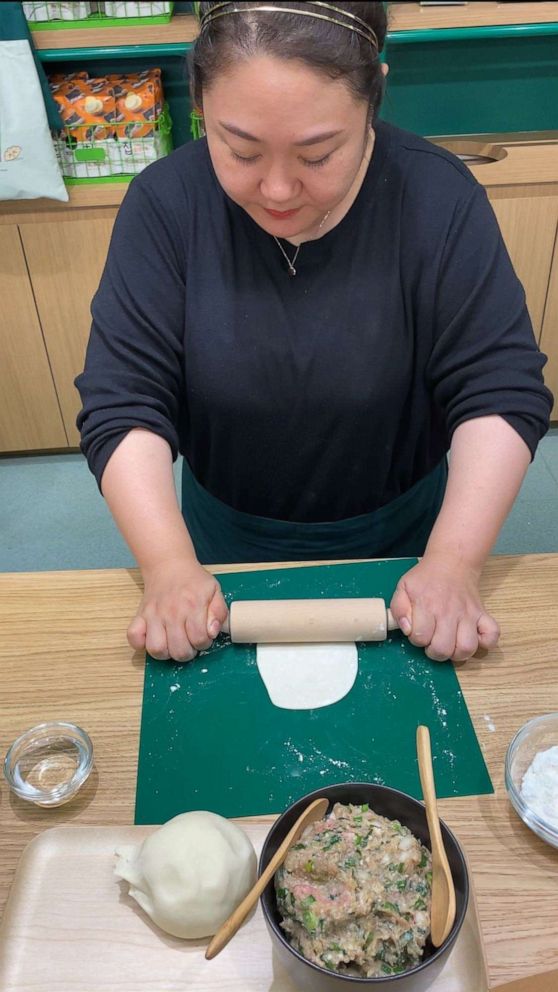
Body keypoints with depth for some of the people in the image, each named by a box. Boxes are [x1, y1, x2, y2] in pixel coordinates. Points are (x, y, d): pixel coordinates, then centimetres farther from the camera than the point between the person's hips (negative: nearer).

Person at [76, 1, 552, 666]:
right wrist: (169, 566, -31)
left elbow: (503, 393, -20)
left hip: (399, 532, 0)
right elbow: (122, 403, -20)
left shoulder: (438, 199, -20)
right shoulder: (165, 203, -19)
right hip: (228, 538, 1)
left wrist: (453, 563, -30)